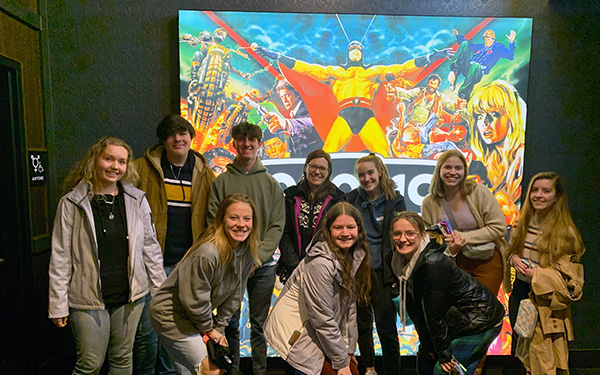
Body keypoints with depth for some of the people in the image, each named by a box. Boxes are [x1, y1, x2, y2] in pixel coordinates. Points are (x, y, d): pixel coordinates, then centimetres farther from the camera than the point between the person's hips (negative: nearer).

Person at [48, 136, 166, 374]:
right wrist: (58, 305, -3)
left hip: (130, 295, 2)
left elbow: (150, 247, 5)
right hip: (88, 299, -2)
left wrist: (161, 291, 6)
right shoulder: (71, 203, -5)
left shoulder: (137, 200, 0)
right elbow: (60, 258, -3)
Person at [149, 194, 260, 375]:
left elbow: (235, 294, 0)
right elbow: (194, 299, -22)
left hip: (197, 314, 7)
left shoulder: (248, 250, -9)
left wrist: (219, 327, 1)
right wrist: (209, 329, -7)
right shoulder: (207, 253, -32)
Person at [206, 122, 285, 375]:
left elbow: (277, 226, 2)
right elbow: (213, 224, 0)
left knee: (260, 324, 10)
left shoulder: (271, 183, 7)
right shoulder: (221, 182, 4)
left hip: (263, 265, 1)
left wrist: (258, 257, -10)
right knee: (230, 323, 9)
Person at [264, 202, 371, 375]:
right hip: (297, 333, -7)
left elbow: (349, 305, 4)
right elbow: (322, 319, -22)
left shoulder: (354, 255, -1)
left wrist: (349, 348, 4)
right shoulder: (320, 263, -27)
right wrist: (341, 361, -12)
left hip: (324, 334, 8)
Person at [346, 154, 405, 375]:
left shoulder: (395, 201, -2)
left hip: (382, 272, -3)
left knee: (386, 328, -2)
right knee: (362, 324, 15)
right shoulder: (351, 200, 4)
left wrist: (398, 273, -6)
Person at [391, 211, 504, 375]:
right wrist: (427, 346, -1)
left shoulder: (433, 264, -31)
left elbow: (434, 314, -23)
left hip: (481, 321, -8)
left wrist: (445, 354, -15)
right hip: (457, 319, 8)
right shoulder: (401, 262, -6)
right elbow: (415, 311, -3)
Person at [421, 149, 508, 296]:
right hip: (454, 262, 2)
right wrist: (450, 249, -17)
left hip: (487, 262, -1)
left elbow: (499, 228, -8)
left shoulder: (479, 192, -7)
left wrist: (465, 237, -16)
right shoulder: (429, 203, -1)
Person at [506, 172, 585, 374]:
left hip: (545, 300, -6)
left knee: (543, 354, 5)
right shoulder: (523, 222, 4)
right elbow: (511, 249, 15)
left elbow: (567, 275, -14)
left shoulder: (565, 231, -14)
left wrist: (536, 274, -24)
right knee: (519, 344, 20)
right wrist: (514, 259, -6)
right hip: (520, 291, 6)